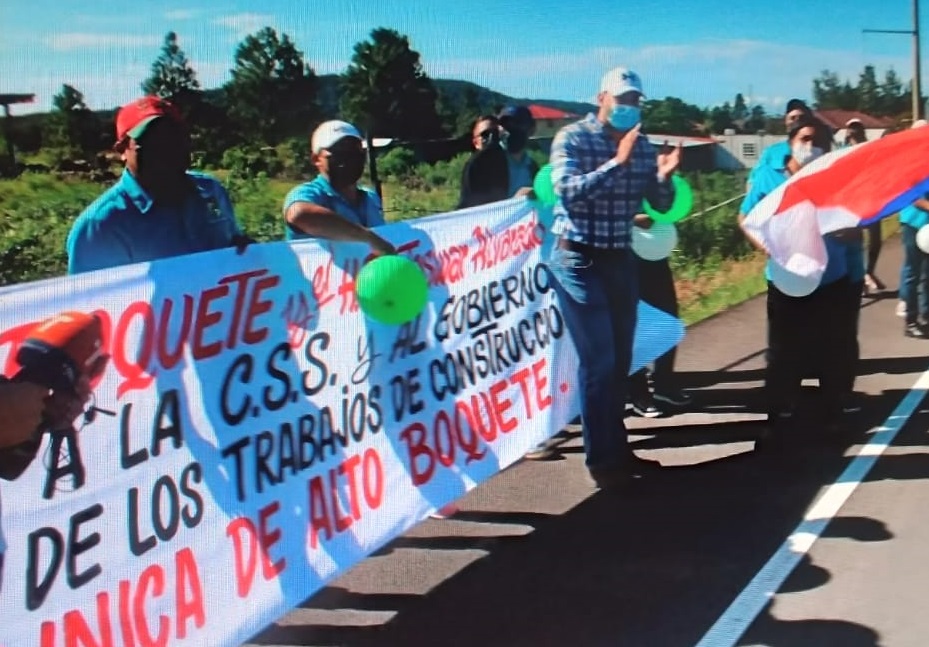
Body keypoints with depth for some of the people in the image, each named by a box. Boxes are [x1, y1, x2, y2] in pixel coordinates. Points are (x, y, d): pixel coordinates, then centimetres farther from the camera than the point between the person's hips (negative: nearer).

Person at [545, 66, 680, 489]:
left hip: (621, 259, 6)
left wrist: (664, 177, -14)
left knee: (620, 360, 12)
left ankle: (618, 448, 25)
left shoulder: (642, 145, 6)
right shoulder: (572, 138, -9)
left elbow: (661, 204, 7)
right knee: (598, 360, -6)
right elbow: (567, 190, -24)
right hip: (578, 260, -6)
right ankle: (600, 459, 5)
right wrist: (617, 162, -28)